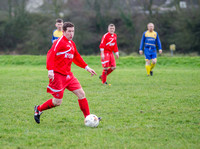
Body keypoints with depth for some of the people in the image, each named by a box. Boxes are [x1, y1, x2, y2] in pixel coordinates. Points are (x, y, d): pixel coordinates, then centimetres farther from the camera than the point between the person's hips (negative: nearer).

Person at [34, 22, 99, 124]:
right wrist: (50, 70, -33)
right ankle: (38, 109, 18)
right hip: (58, 75, -8)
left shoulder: (71, 43, 15)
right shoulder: (60, 42, -12)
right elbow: (50, 55, -22)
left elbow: (76, 57, 29)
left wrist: (87, 67, 26)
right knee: (57, 102, -5)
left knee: (81, 94, -1)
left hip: (68, 75, 8)